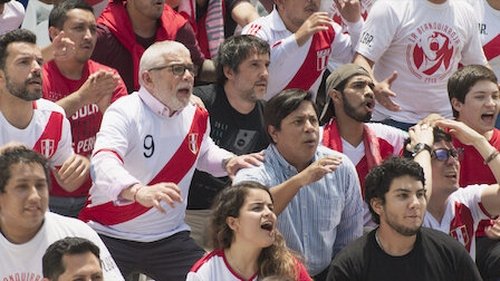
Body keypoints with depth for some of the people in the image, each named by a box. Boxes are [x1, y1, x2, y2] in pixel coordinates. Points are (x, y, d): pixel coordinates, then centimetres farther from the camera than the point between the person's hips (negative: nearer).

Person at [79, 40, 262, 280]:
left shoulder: (196, 117, 7)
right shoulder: (124, 112, -16)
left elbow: (204, 153, 31)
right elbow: (103, 163, -34)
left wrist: (227, 162, 7)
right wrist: (138, 192, -54)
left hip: (169, 238, 6)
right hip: (112, 235, -6)